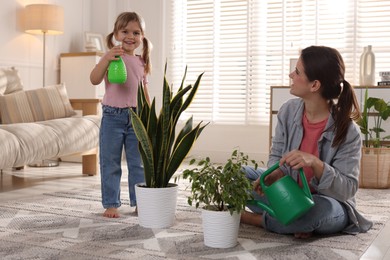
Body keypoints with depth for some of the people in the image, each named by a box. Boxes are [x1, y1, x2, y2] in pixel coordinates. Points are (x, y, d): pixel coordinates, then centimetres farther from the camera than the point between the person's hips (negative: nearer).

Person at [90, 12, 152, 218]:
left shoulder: (141, 62, 11)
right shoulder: (112, 57, -3)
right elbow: (94, 80, -17)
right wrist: (106, 58, -29)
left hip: (136, 117, 4)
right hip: (112, 116, -4)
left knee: (139, 164, 9)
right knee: (110, 164, 3)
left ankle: (139, 202, 19)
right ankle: (110, 204, 13)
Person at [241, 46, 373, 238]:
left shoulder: (348, 131, -22)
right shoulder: (289, 111, -9)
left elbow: (347, 190, -22)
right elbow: (277, 156, -1)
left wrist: (315, 163, -39)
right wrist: (275, 174, -25)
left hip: (326, 202, -5)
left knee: (321, 209, -40)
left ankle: (254, 218, -13)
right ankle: (295, 220, -14)